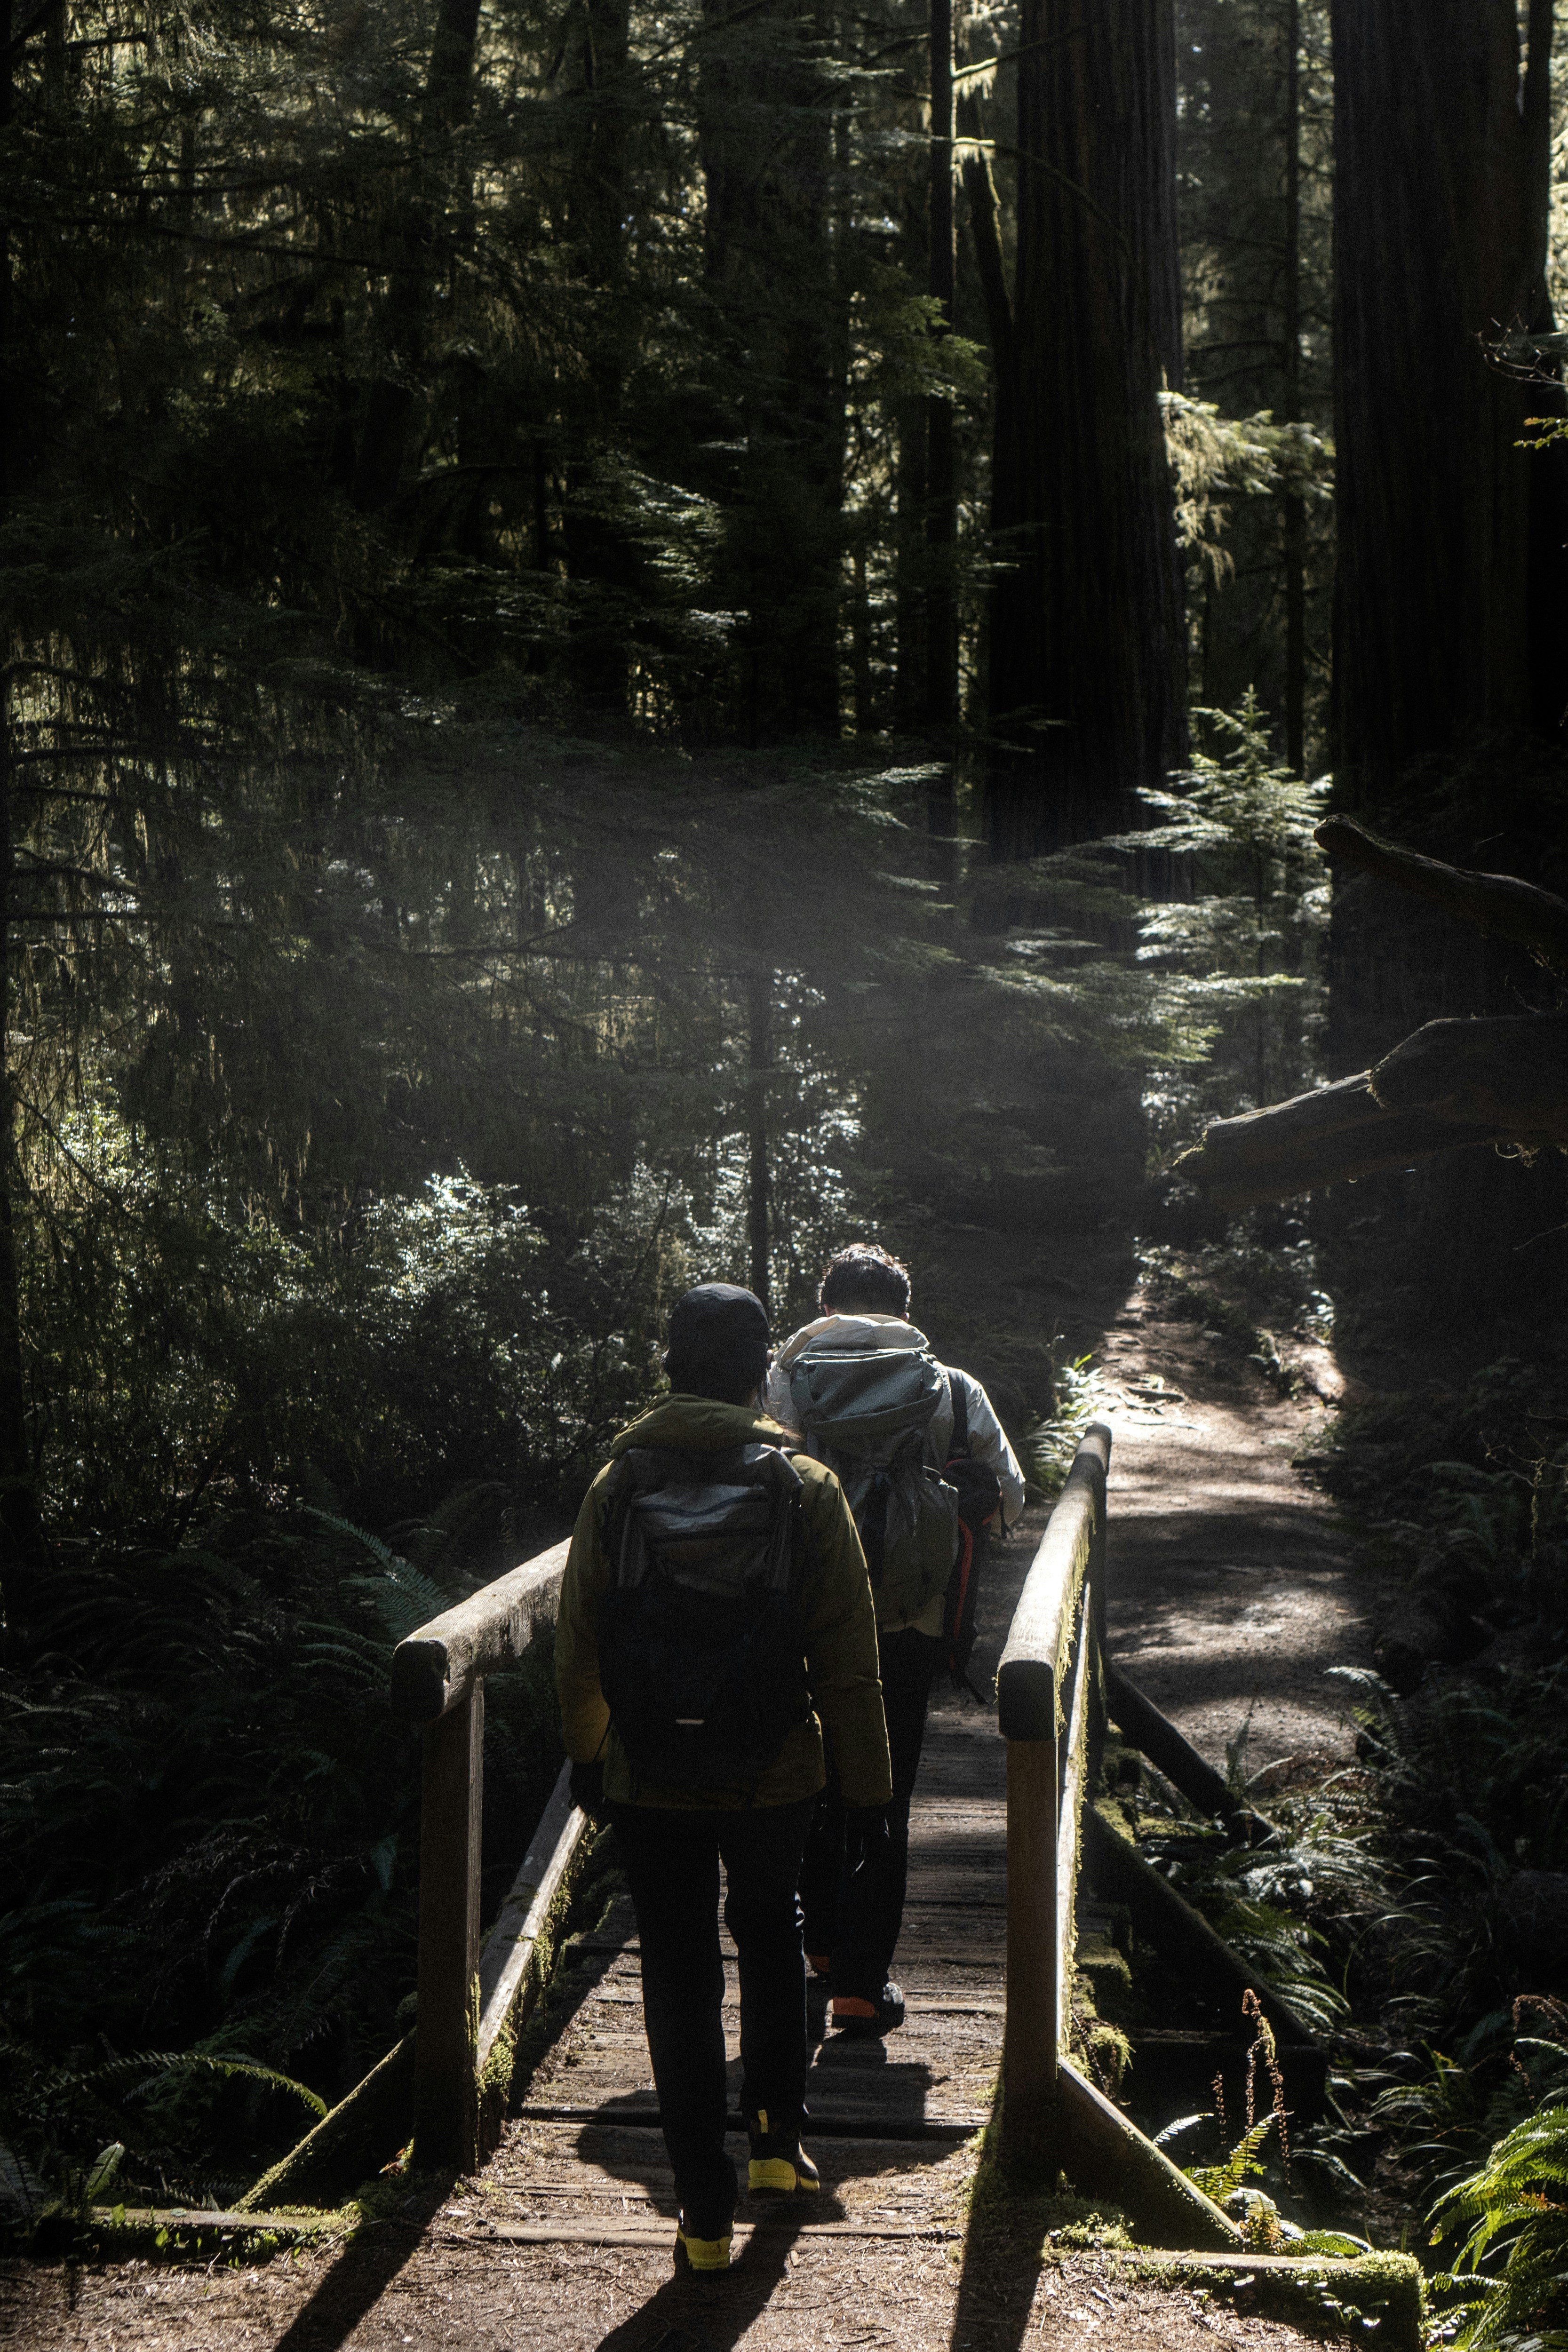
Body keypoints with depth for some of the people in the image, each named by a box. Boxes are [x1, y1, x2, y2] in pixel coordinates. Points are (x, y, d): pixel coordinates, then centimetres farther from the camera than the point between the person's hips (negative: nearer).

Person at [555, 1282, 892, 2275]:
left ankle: (708, 2212, 11)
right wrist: (869, 1785, 2)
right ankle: (778, 2136, 30)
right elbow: (848, 1660, -7)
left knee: (679, 1976, 8)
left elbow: (579, 1644, 1)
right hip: (775, 1779, 0)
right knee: (772, 1937, 26)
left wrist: (586, 1758, 15)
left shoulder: (617, 1486, -5)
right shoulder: (807, 1488, -8)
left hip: (648, 1783, 0)